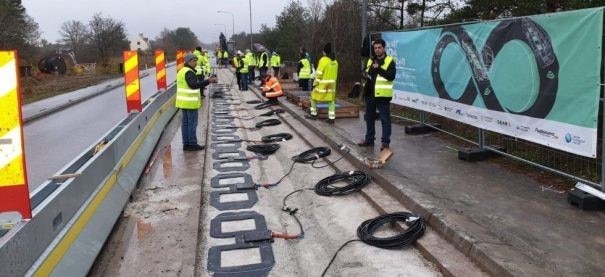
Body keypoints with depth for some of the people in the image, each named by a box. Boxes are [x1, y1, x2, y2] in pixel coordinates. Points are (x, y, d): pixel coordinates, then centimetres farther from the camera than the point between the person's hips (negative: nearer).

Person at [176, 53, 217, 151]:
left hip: (183, 102, 10)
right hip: (190, 102, -10)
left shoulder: (182, 71, 15)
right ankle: (192, 144, 2)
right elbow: (194, 85, -30)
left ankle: (186, 144, 15)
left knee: (185, 122, 11)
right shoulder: (189, 72, -16)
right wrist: (208, 81, -36)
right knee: (192, 123, -3)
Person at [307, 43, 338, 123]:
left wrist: (315, 83, -6)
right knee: (331, 100, 8)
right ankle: (331, 118, 3)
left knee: (314, 97, 12)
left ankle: (314, 114, 18)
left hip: (322, 84, -5)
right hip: (332, 84, 6)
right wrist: (333, 82, 16)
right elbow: (335, 73, 9)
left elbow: (319, 73, -13)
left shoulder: (323, 60, -13)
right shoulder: (335, 61, 6)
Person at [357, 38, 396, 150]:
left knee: (385, 119, -2)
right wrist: (366, 75, 2)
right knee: (369, 118, 15)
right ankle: (369, 139, 27)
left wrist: (379, 69, -24)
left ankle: (385, 142, 3)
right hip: (370, 94, 7)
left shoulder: (390, 61, -6)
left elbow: (391, 76, -17)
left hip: (382, 95, -7)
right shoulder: (371, 60, 14)